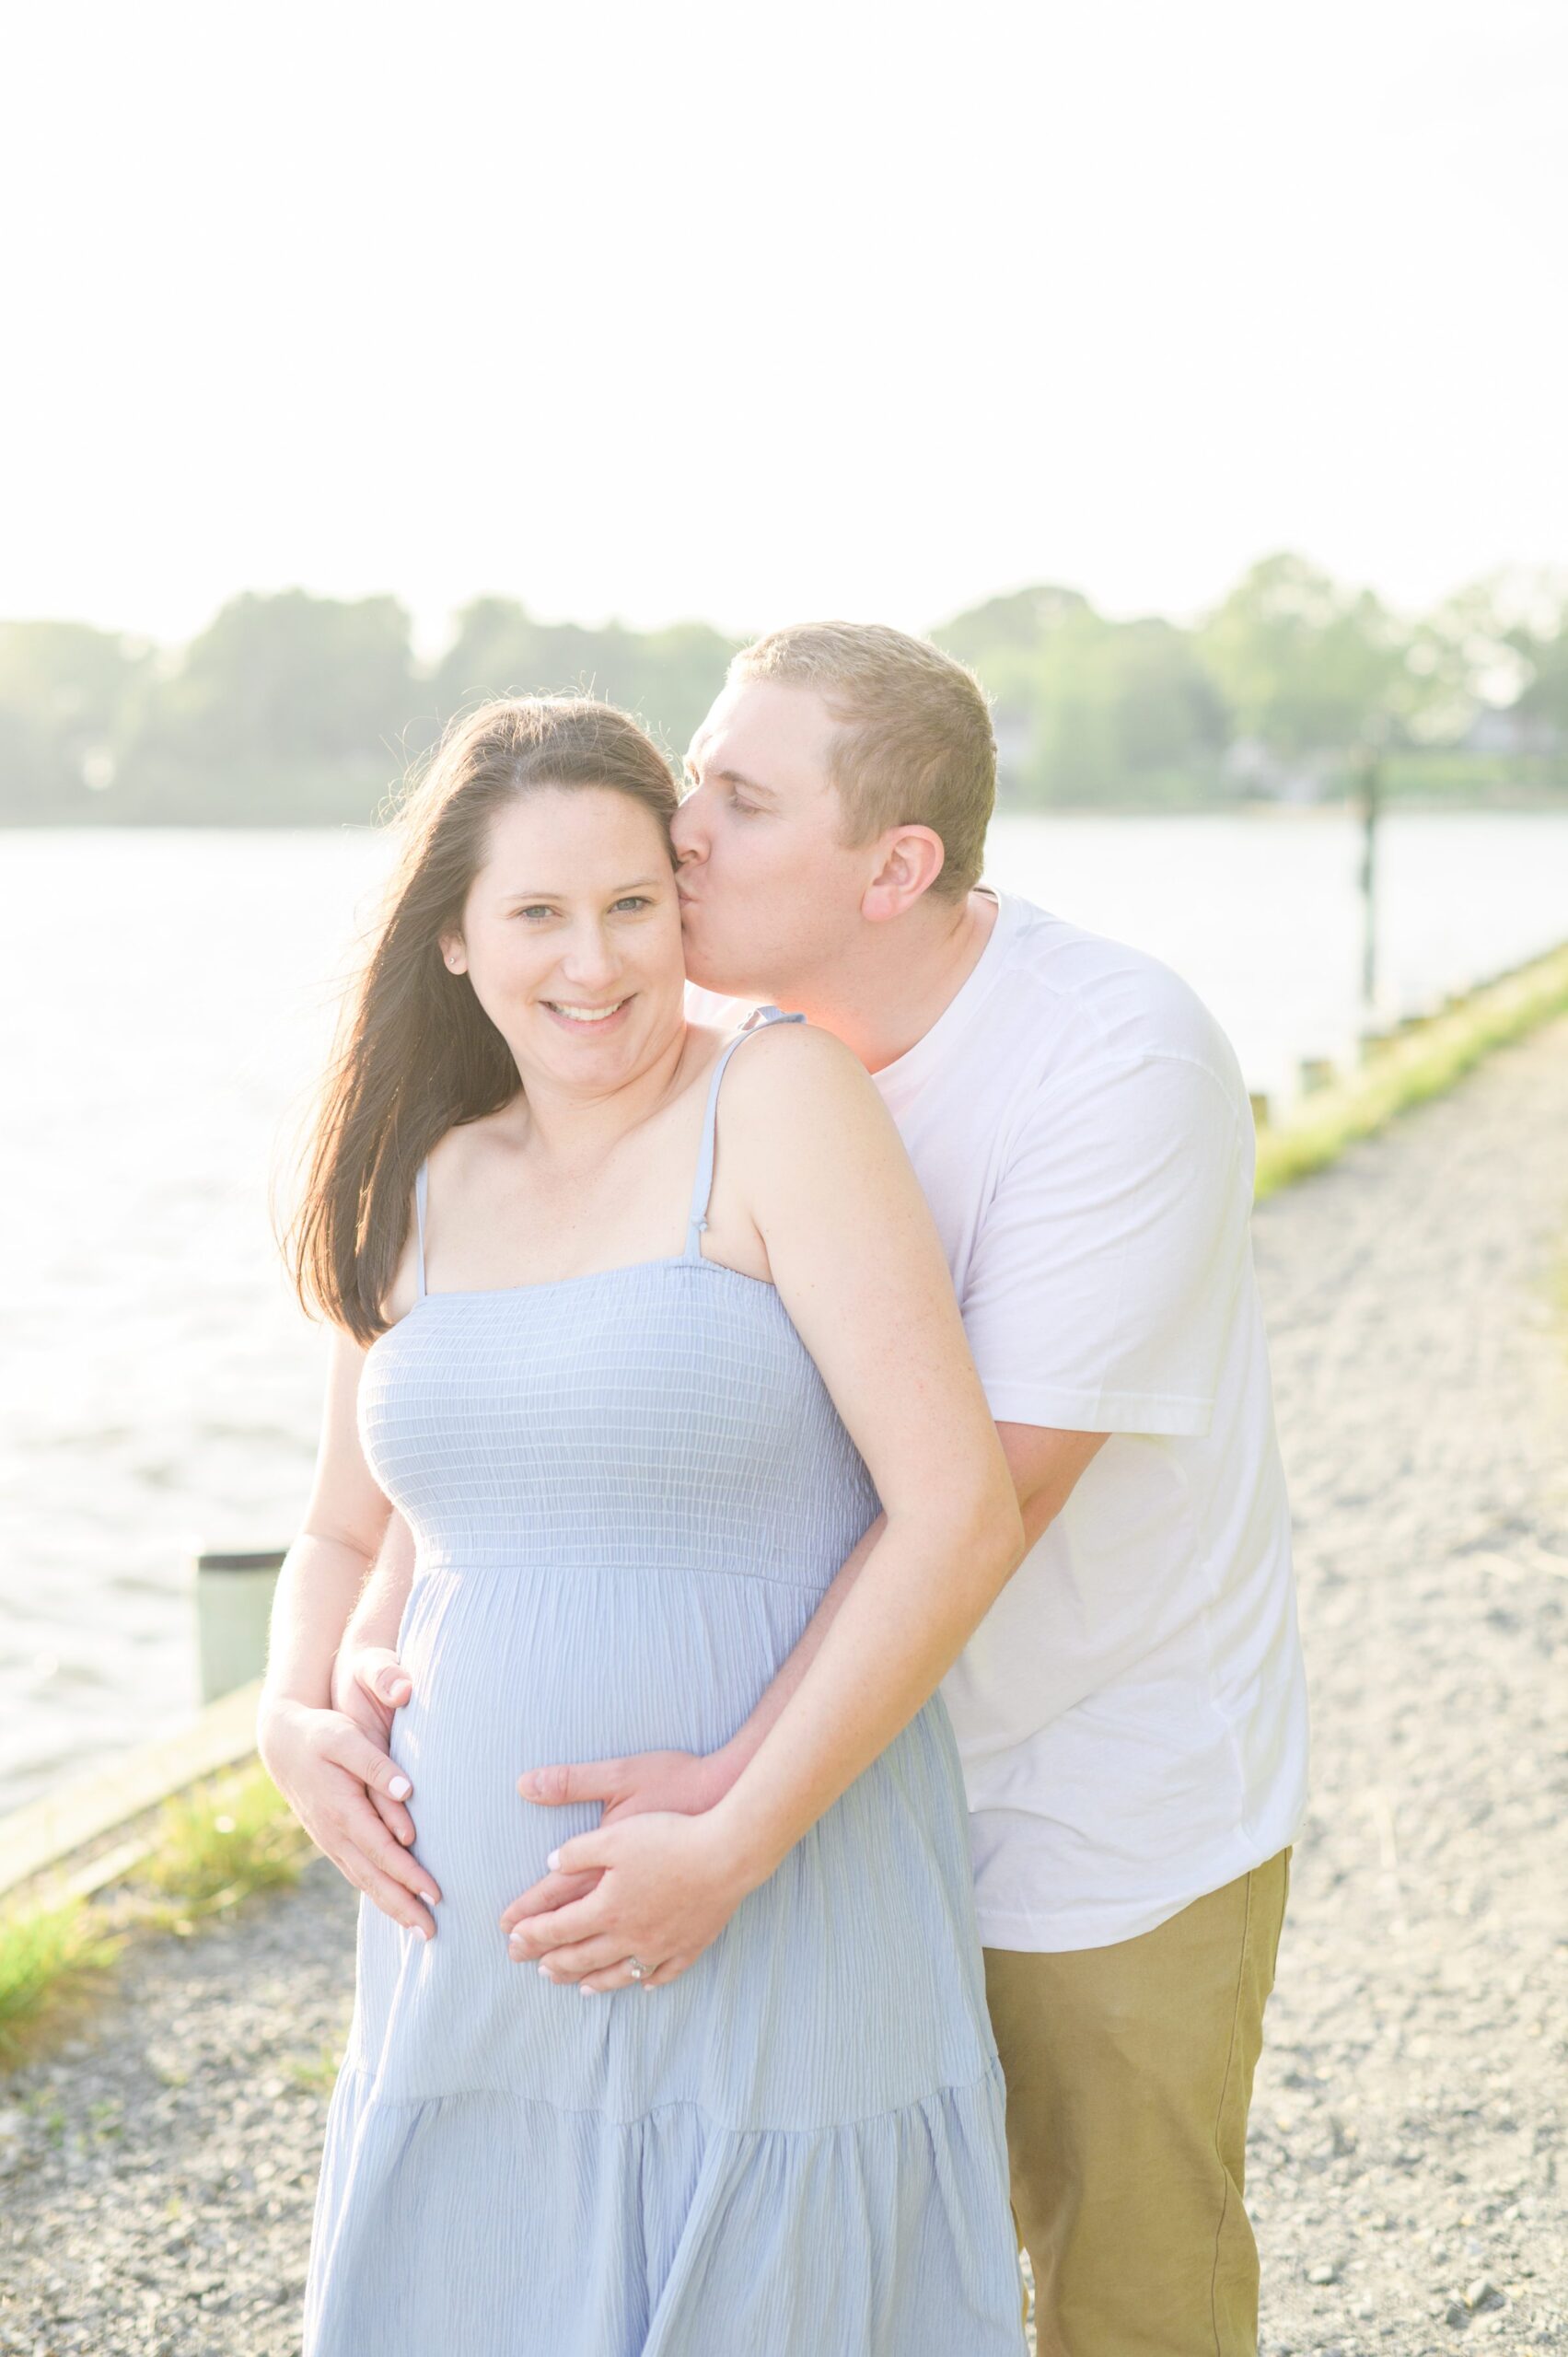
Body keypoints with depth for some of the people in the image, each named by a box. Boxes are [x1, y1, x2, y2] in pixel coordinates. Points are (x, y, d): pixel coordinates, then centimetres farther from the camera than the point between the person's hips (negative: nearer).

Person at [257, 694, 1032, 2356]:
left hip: (779, 1943, -5)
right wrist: (292, 1720, -1)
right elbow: (341, 1539, 20)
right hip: (483, 1956, 5)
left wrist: (734, 1844, -19)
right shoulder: (420, 1192, 7)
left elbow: (962, 1511, -17)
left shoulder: (779, 1098, -10)